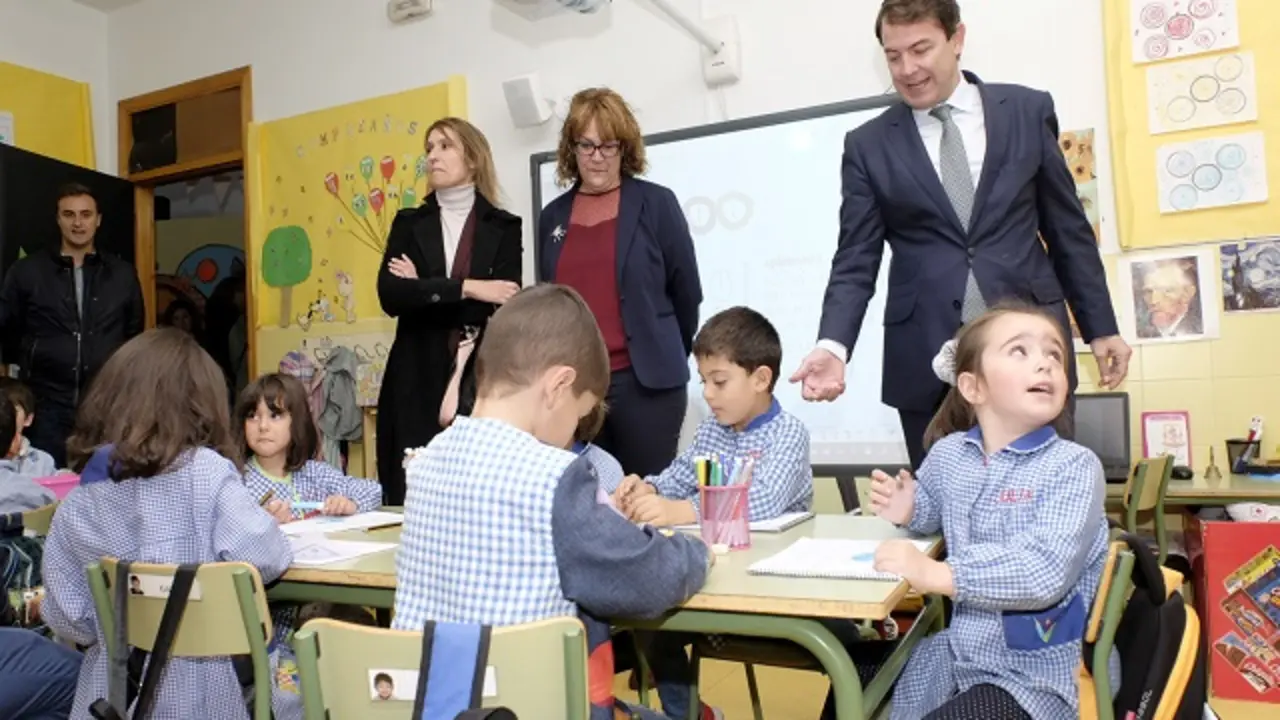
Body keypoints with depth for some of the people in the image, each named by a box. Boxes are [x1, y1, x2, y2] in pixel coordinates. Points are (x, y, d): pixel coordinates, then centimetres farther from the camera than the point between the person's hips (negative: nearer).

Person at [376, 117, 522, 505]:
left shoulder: (504, 227, 6)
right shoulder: (409, 223, 12)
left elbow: (502, 306, -8)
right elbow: (390, 295, -4)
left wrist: (425, 291, -6)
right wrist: (464, 288, -12)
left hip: (480, 378, -2)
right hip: (417, 379, 2)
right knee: (412, 498, 0)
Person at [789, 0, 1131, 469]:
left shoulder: (1029, 111, 8)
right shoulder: (868, 146, 5)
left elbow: (1069, 230, 11)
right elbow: (855, 263, 0)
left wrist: (1100, 327, 10)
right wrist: (833, 346, -16)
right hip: (927, 361, -1)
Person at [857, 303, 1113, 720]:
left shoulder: (1073, 467, -18)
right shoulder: (947, 455, 0)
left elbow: (1045, 570, -32)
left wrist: (937, 575, -36)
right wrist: (907, 511, 0)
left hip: (1041, 670, -6)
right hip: (961, 653, 6)